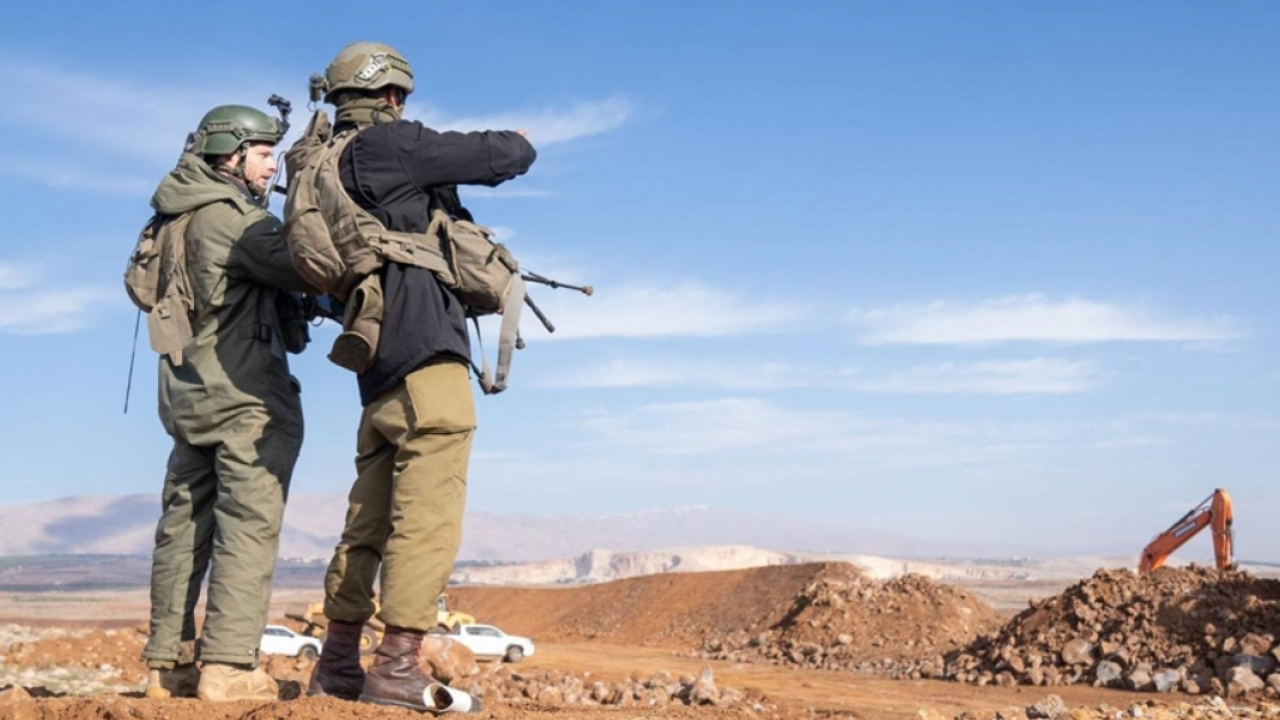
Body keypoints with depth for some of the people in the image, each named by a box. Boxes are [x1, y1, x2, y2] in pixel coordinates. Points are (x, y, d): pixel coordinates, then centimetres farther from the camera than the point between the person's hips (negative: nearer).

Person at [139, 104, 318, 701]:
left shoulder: (176, 220, 16)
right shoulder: (230, 216, -12)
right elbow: (303, 271, -19)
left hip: (189, 394, 9)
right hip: (245, 394, -9)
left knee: (184, 525, 10)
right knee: (248, 525, -8)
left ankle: (168, 664, 14)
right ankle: (227, 667, -13)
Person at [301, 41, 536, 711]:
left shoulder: (323, 167, 18)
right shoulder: (390, 145, -5)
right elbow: (512, 154, -6)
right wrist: (511, 144, 19)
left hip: (378, 371, 9)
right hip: (426, 355, -9)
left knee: (369, 519, 13)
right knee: (428, 516, -8)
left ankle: (337, 662, 18)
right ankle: (397, 666, -9)